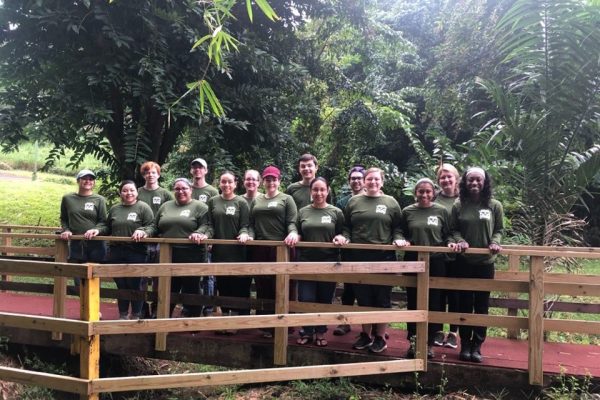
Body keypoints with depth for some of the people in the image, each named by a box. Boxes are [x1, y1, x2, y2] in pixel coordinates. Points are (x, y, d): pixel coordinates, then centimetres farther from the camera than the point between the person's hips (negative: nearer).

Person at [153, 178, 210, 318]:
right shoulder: (166, 206, 18)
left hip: (191, 255, -4)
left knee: (190, 290, 5)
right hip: (167, 255, 5)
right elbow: (155, 227, 20)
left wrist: (199, 233, -28)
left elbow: (206, 225, -9)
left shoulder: (200, 207, 2)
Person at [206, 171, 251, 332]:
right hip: (219, 251, 3)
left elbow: (245, 225, -4)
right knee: (222, 285, 10)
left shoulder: (241, 202, 1)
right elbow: (210, 225, 8)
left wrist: (244, 234, -25)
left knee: (238, 286, 1)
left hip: (236, 251, -3)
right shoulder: (213, 201, 10)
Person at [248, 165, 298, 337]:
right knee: (262, 285, 6)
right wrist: (249, 235, -5)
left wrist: (293, 233, -24)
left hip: (280, 247, -4)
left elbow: (292, 222, -4)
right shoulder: (256, 201, 18)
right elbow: (251, 223, 15)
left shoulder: (286, 199, 6)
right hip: (260, 248, 4)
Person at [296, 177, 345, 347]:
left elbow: (341, 235, 5)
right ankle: (306, 332, 16)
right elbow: (298, 235, 12)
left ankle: (320, 333, 22)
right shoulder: (303, 212, 8)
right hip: (306, 261, 1)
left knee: (324, 300, 8)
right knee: (306, 299, 0)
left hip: (328, 262, -1)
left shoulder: (336, 212, 3)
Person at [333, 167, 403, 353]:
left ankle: (380, 337, 17)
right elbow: (347, 227, 11)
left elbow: (397, 228, 5)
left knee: (382, 298, 4)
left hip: (383, 257, -2)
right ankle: (366, 334, 24)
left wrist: (397, 239, -14)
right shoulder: (354, 202, 9)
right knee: (363, 297, 9)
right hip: (359, 257, 2)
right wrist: (343, 237, -9)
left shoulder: (391, 203, 5)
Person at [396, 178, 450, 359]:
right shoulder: (407, 211, 4)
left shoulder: (442, 211, 1)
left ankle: (428, 343, 16)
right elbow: (403, 234, 11)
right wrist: (404, 241, -10)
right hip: (413, 261, 1)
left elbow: (448, 236, 6)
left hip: (436, 262, -1)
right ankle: (413, 342, 17)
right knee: (413, 303, 6)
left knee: (433, 303, 5)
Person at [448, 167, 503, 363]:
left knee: (482, 305, 5)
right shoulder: (458, 205, 1)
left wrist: (494, 243, -14)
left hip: (486, 261, 0)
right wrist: (460, 241, -15)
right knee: (465, 303, 8)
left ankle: (477, 346, 15)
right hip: (464, 261, 0)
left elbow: (499, 229, 5)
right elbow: (453, 229, 4)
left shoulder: (494, 205, 1)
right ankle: (465, 345, 18)